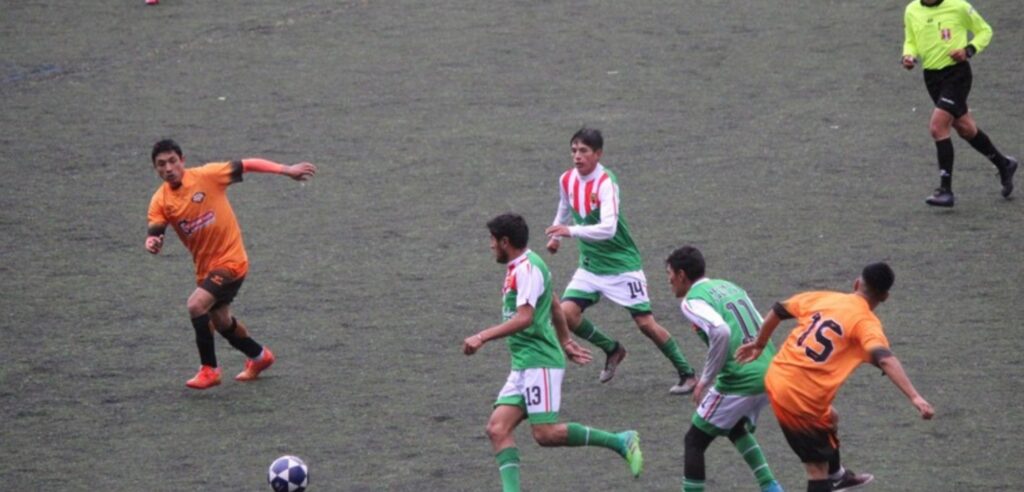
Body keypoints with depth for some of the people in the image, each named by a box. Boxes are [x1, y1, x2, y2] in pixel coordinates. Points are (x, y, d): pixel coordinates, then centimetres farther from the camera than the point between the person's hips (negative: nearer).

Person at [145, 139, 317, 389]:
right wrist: (152, 243, -36)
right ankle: (259, 356, 50)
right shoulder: (160, 201, -5)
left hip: (230, 259, -6)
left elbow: (247, 165, -10)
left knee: (196, 304, -24)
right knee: (220, 321, 23)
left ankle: (209, 369, -10)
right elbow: (154, 232, -10)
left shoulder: (207, 175, -15)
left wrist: (287, 170, -16)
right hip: (205, 266, 6)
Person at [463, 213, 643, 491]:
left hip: (539, 362, -10)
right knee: (498, 428, -4)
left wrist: (482, 337, -27)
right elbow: (554, 305, 30)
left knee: (545, 433, -14)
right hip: (523, 365, 10)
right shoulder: (520, 267, 18)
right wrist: (565, 341, 41)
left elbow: (524, 318, -25)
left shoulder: (527, 268, -13)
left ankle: (620, 442, -4)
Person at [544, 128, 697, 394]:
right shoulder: (567, 180, -1)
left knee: (645, 322, -6)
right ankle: (612, 349, 14)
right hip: (590, 266, 6)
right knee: (566, 312, -11)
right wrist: (556, 236, 23)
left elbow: (608, 228, -34)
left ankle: (687, 375, 8)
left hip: (621, 265, -6)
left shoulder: (606, 182, -22)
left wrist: (571, 231, -43)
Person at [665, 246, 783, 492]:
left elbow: (720, 331, -25)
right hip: (768, 373, 8)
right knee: (737, 429, 33)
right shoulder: (729, 286, 18)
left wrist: (706, 379, -16)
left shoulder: (693, 300, -7)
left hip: (739, 381, -8)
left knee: (695, 441, 6)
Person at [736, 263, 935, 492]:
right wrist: (914, 397, -38)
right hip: (801, 399, -8)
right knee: (818, 468, 1)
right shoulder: (866, 323, -13)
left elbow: (778, 310, 14)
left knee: (828, 419, 35)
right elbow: (885, 359, -30)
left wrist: (759, 344, 30)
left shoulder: (822, 298, 5)